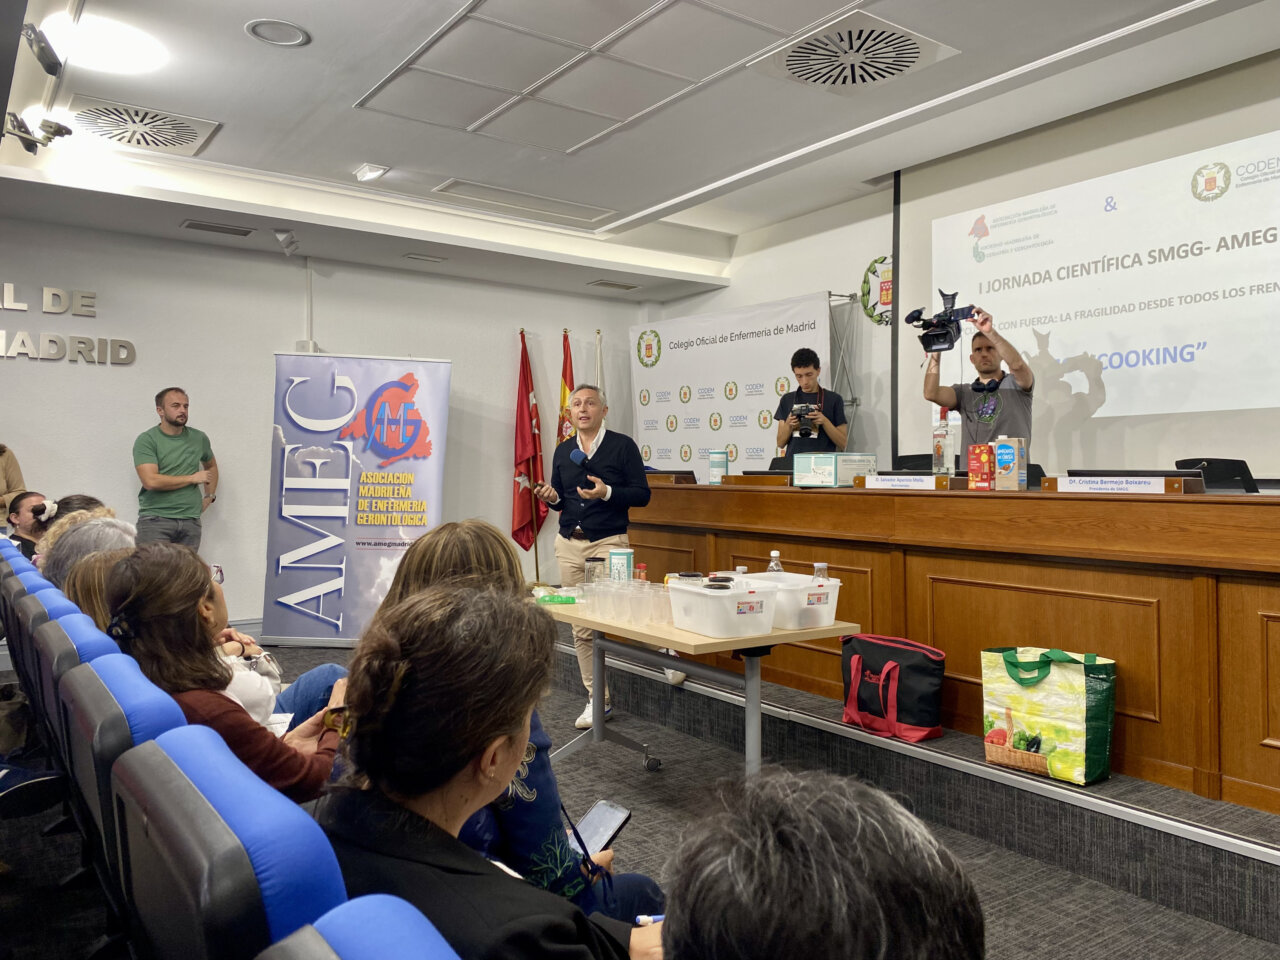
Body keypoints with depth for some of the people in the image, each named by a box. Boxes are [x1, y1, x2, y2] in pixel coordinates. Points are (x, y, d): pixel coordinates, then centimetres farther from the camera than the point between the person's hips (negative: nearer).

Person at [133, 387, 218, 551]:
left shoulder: (199, 438, 12)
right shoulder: (147, 440, -2)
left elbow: (211, 466, 33)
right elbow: (151, 481, -15)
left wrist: (210, 496, 18)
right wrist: (192, 478, -6)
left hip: (191, 521, 4)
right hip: (155, 520, -4)